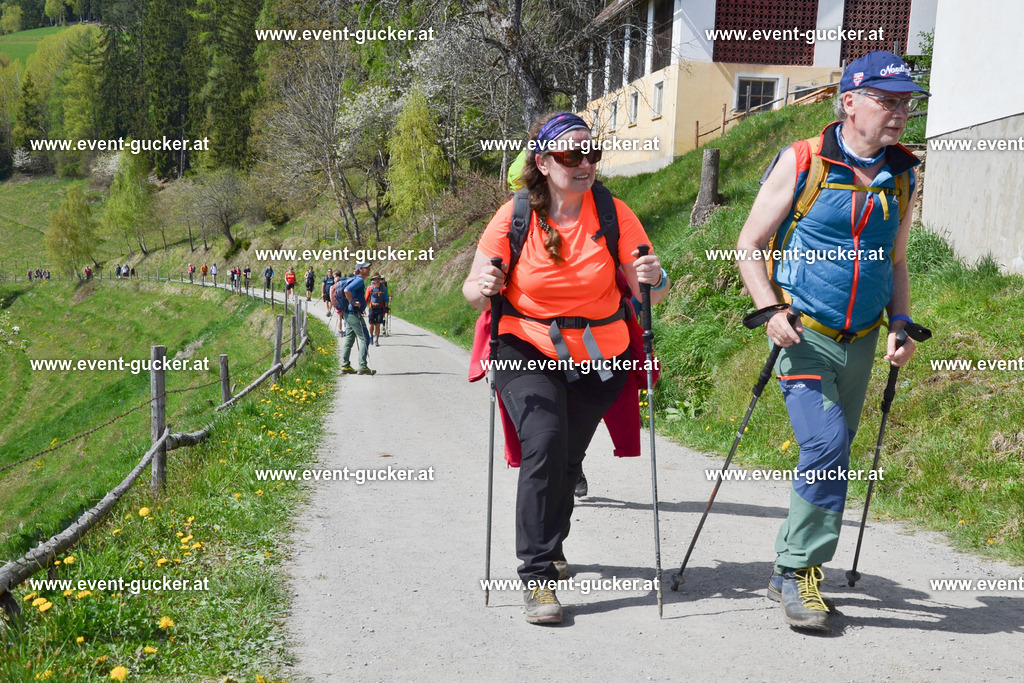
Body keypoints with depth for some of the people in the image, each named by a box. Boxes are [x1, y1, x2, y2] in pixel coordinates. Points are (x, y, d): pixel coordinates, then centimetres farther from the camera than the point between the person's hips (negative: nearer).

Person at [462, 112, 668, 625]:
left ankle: (548, 546, 40)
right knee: (544, 442, -23)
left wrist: (654, 279, -30)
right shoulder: (514, 216, -9)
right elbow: (475, 291, -6)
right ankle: (538, 575, -16)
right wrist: (482, 288, -29)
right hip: (528, 350, -2)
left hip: (600, 354, 2)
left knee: (565, 457, 11)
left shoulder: (613, 213, -7)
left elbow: (649, 292, -8)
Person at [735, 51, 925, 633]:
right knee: (827, 447, -18)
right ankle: (801, 570, -1)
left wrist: (902, 325, 4)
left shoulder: (902, 175, 9)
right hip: (804, 336, -5)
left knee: (831, 460, 10)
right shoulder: (802, 162, -6)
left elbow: (896, 263, 18)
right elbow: (750, 245, -2)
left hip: (860, 343, 5)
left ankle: (792, 571, 24)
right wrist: (771, 310, -14)